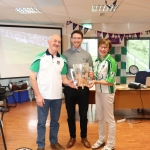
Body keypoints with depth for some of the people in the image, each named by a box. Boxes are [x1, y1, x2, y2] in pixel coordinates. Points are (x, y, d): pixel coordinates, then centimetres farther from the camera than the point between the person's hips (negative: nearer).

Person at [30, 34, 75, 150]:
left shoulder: (63, 60, 5)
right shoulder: (40, 57, -6)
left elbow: (63, 77, 10)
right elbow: (33, 77, -6)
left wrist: (69, 82, -13)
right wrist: (38, 95, -12)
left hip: (57, 97, 4)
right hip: (43, 96, -3)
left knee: (55, 121, 17)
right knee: (42, 122, 7)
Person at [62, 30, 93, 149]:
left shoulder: (87, 55, 5)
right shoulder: (65, 54, 2)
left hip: (83, 88, 1)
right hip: (69, 88, 0)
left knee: (83, 114, 11)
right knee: (71, 114, 11)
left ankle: (84, 137, 31)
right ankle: (72, 137, 30)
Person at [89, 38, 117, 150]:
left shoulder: (111, 61, -15)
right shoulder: (97, 60, 7)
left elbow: (110, 81, -19)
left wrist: (96, 81, -25)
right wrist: (92, 76, -5)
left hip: (107, 92, -7)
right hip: (98, 91, 7)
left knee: (109, 118, 6)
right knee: (100, 117, 17)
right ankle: (101, 139, 35)